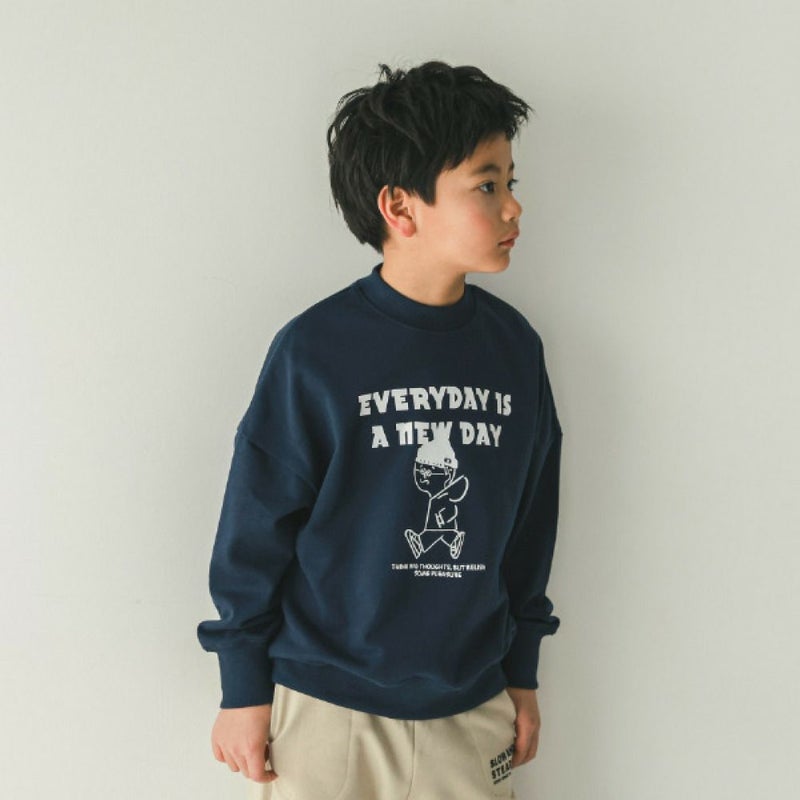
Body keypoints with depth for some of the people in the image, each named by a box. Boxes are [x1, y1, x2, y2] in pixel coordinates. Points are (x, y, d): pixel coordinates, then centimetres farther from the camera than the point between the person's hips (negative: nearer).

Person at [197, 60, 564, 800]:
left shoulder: (515, 347, -1)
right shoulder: (315, 351, -13)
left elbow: (529, 524, 8)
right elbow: (254, 528, -6)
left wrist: (522, 672, 13)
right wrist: (245, 689, -2)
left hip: (469, 710, 4)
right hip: (326, 710, -3)